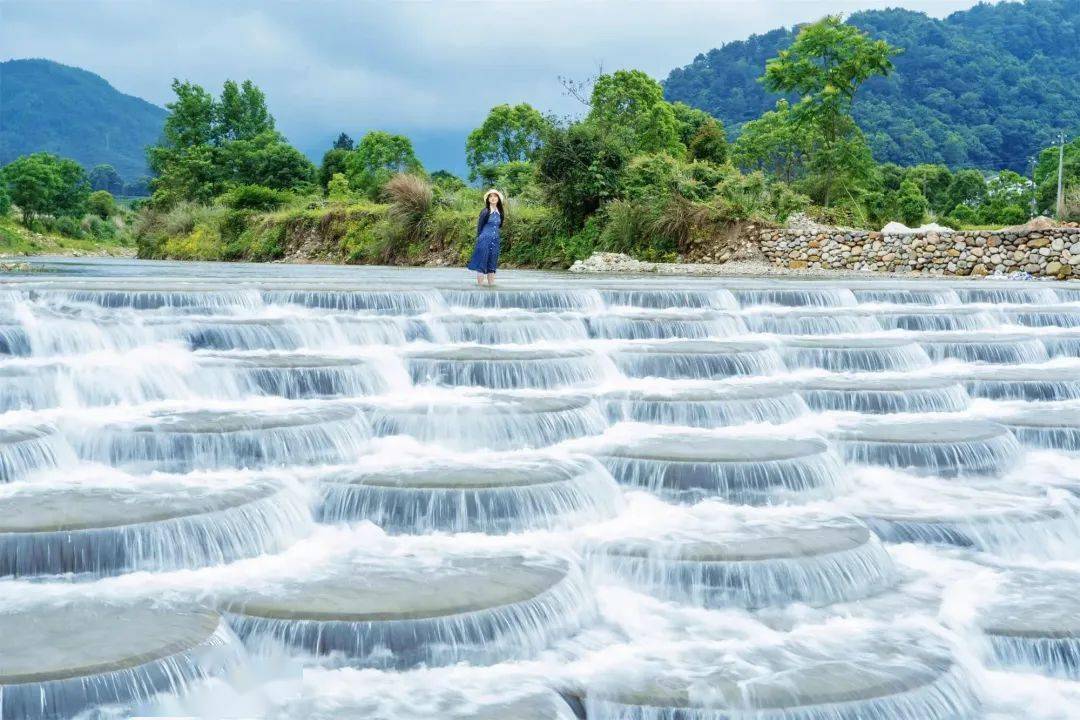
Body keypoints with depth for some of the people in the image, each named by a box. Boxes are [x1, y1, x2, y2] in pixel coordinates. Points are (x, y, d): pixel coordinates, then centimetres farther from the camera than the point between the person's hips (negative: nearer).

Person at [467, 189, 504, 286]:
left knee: (492, 263, 8)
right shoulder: (485, 212, -4)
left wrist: (498, 238, 15)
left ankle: (491, 284, 11)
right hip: (485, 240, -5)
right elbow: (479, 226, -1)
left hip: (495, 241, 5)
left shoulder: (500, 212, 9)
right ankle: (480, 285, -6)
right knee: (482, 261, -6)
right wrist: (478, 238, -2)